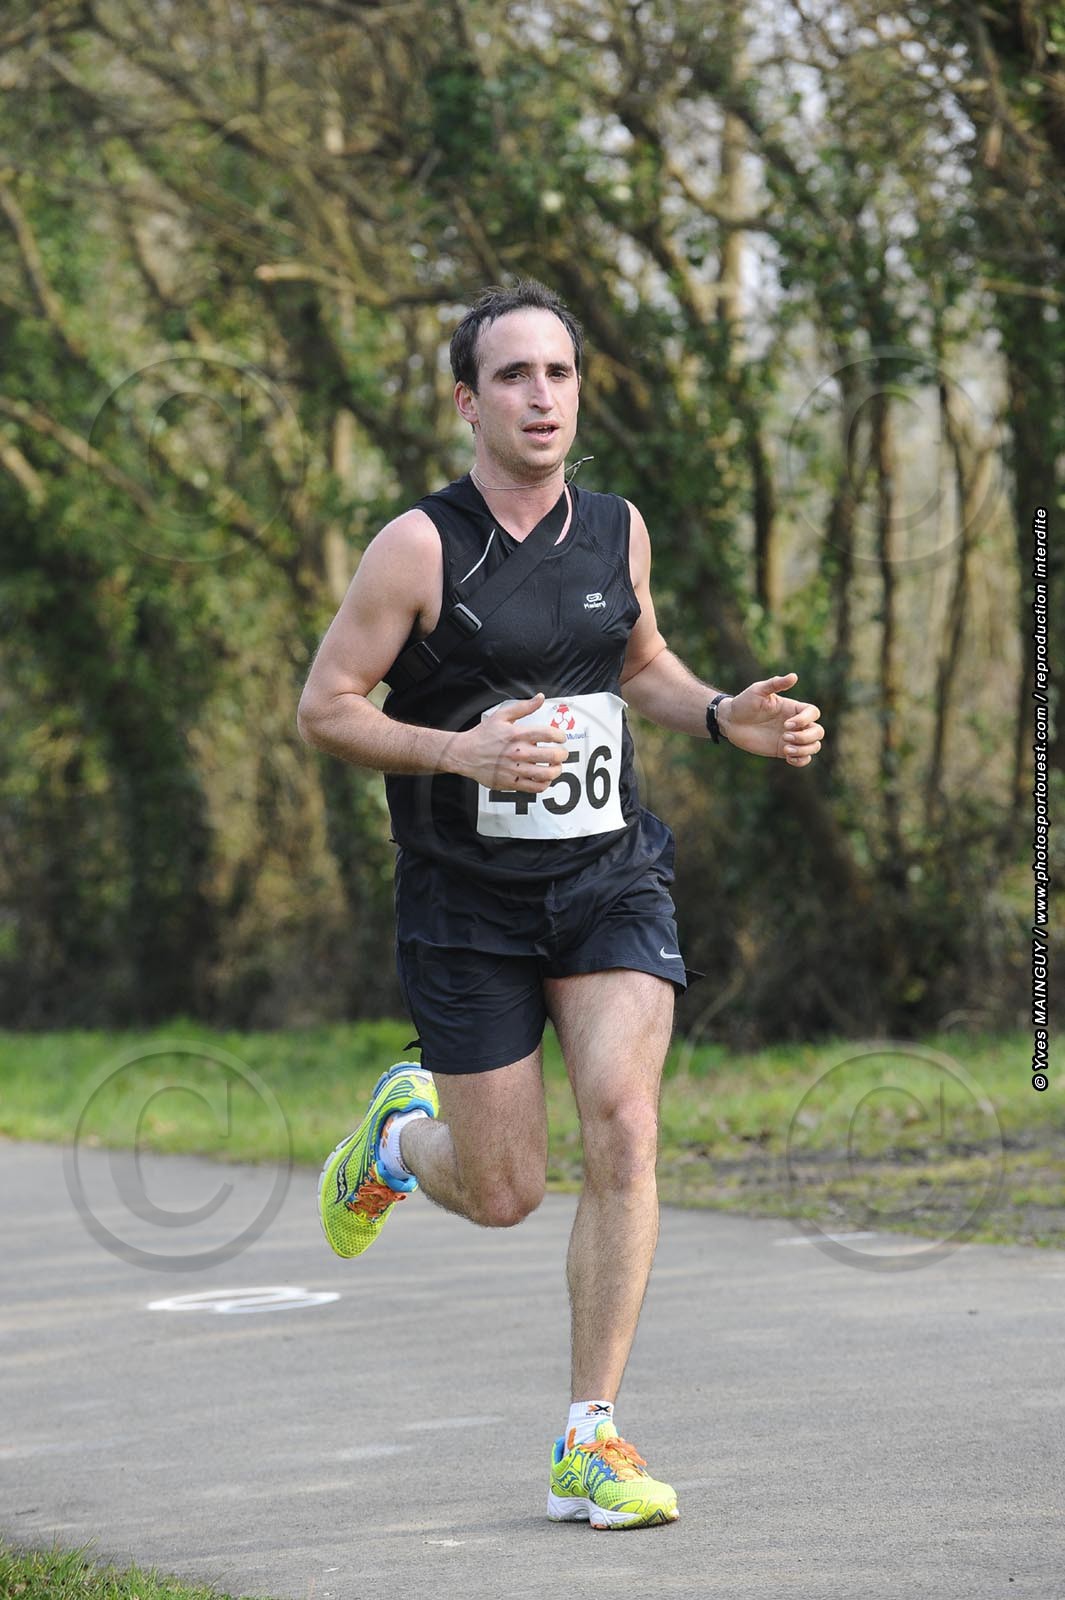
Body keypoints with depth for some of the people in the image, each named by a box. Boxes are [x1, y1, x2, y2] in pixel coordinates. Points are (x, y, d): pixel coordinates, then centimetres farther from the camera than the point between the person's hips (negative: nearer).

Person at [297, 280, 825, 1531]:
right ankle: (400, 1134, 41)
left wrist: (727, 718, 3)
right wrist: (460, 750, -23)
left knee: (623, 1123, -19)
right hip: (466, 905, -3)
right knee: (504, 1196, 2)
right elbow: (323, 709, -8)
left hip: (608, 879, 3)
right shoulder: (419, 547, -11)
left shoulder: (616, 530, 5)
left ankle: (590, 1443, -10)